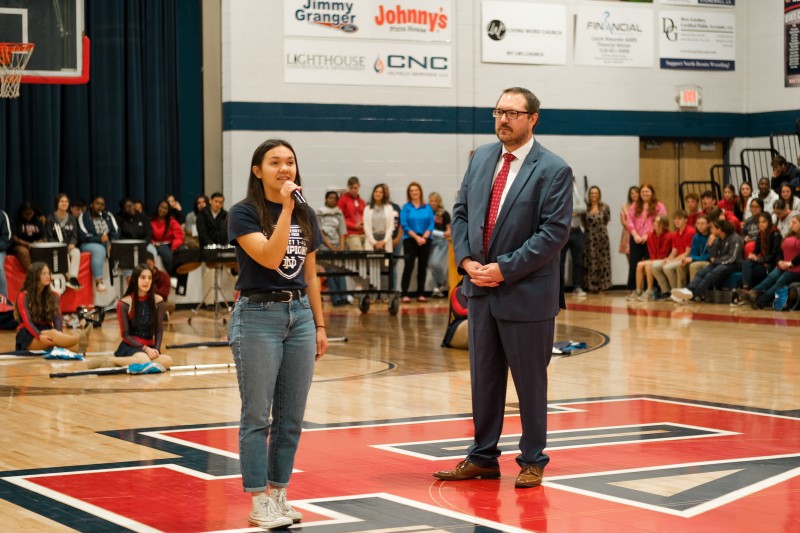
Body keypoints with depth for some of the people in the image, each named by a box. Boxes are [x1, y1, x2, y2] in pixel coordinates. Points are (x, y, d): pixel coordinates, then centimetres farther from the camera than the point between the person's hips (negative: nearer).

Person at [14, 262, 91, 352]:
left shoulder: (53, 296, 12)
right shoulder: (23, 297, -1)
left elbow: (57, 318, -2)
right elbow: (27, 321, -14)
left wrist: (59, 334, -25)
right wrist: (40, 336, -34)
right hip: (29, 336, -4)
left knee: (56, 334, -35)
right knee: (52, 334, -37)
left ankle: (78, 347, -68)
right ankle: (79, 339, -67)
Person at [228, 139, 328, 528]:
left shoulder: (306, 216, 10)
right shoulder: (244, 213, -7)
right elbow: (270, 257, -20)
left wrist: (320, 325, 12)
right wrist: (285, 208, -20)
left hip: (300, 314, 6)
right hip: (258, 315, -6)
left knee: (291, 416, 8)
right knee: (257, 415, -2)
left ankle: (280, 494, 17)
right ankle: (259, 502, 4)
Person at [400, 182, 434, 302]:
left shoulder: (427, 208, 6)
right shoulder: (406, 208, 1)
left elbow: (431, 224, 2)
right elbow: (405, 225, -6)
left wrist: (424, 237, -12)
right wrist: (417, 237, -14)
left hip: (425, 240, 3)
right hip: (410, 240, -3)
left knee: (423, 267, 5)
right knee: (408, 266, -7)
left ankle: (421, 294, 10)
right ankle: (404, 294, -6)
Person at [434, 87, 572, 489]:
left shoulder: (553, 170, -10)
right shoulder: (481, 158, 9)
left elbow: (554, 232, -16)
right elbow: (461, 211, 12)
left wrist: (505, 268, -18)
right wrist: (466, 259, -4)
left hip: (526, 293, -6)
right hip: (480, 289, 6)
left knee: (530, 380, 5)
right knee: (483, 377, 13)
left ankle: (532, 460, 17)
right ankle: (482, 458, 24)